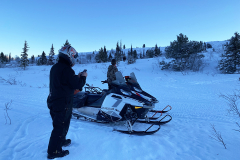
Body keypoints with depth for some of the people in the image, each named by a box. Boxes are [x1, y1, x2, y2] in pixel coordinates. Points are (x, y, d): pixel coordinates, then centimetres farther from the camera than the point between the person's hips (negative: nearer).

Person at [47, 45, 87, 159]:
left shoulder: (55, 67, 9)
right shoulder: (66, 69, -21)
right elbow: (77, 85, -19)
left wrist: (77, 77, 13)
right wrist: (83, 77, -2)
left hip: (54, 100, 10)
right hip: (63, 103, -10)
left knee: (63, 123, 25)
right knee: (60, 126, 3)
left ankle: (61, 141, 44)